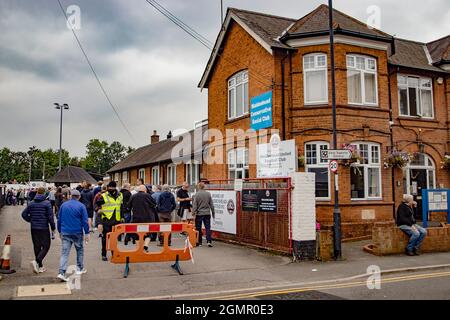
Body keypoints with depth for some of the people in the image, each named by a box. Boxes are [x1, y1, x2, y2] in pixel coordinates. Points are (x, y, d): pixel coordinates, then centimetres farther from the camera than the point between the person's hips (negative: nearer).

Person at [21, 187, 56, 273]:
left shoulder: (31, 203, 4)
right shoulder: (46, 203, -10)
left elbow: (24, 214, 8)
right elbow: (50, 217, -12)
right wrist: (53, 227, -2)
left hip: (34, 228, 5)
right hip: (44, 228, -5)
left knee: (37, 247, 12)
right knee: (46, 246, 3)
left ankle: (40, 266, 19)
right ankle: (36, 261, -18)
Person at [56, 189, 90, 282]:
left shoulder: (63, 205, 6)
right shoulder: (81, 206, -5)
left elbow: (59, 219, 12)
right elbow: (85, 221, -7)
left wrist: (60, 231, 21)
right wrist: (87, 233, -2)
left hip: (65, 233, 2)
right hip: (77, 233, -2)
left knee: (64, 252, 0)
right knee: (80, 250, 17)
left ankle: (61, 273, -11)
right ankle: (80, 269, 25)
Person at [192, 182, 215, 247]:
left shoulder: (196, 195, -9)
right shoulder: (208, 194, 1)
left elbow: (194, 205, -9)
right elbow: (211, 204, 6)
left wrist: (194, 213, -4)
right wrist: (213, 213, 14)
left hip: (199, 214, -2)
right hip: (207, 214, 2)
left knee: (198, 228, 7)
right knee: (208, 228, 5)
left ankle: (199, 242, 12)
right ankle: (209, 241, -3)